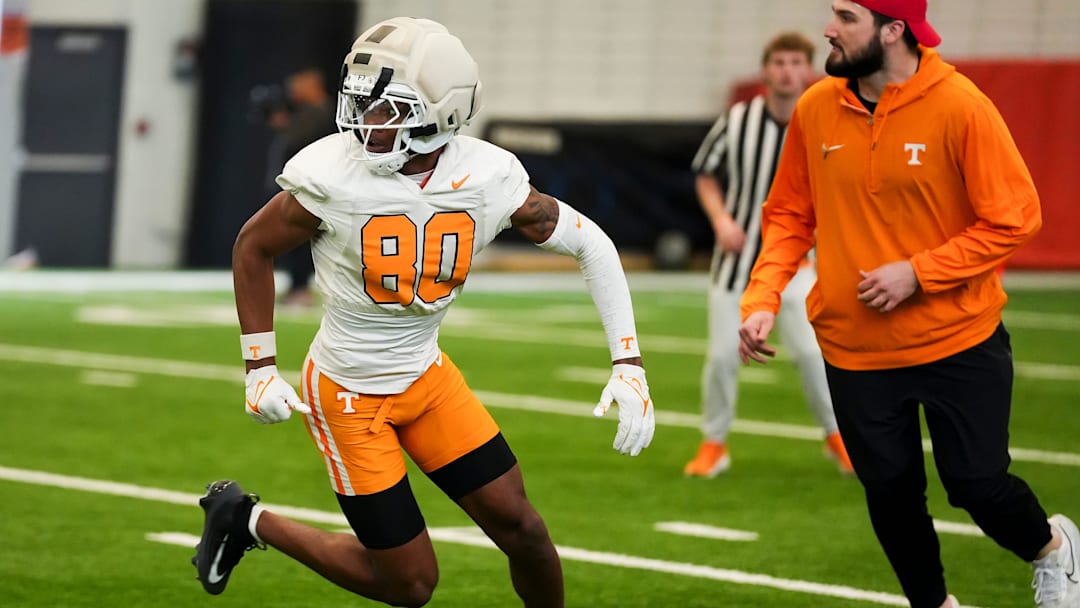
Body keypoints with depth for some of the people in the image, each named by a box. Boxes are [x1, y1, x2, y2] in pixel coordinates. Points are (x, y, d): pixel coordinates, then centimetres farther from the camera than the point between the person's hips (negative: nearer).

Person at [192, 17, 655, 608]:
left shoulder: (488, 178, -15)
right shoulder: (333, 175, -23)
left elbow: (590, 244, -3)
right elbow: (253, 247, -5)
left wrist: (628, 365, -9)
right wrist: (260, 369, -4)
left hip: (425, 375, 4)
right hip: (349, 393, -4)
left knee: (517, 524, 1)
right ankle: (248, 520, 19)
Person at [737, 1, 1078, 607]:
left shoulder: (959, 107, -16)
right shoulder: (816, 109, -5)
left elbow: (1015, 218, -13)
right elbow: (789, 216, 5)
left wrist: (917, 273, -19)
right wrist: (763, 300, -9)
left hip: (959, 343, -3)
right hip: (855, 351, 3)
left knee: (977, 484, 0)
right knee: (891, 495, 10)